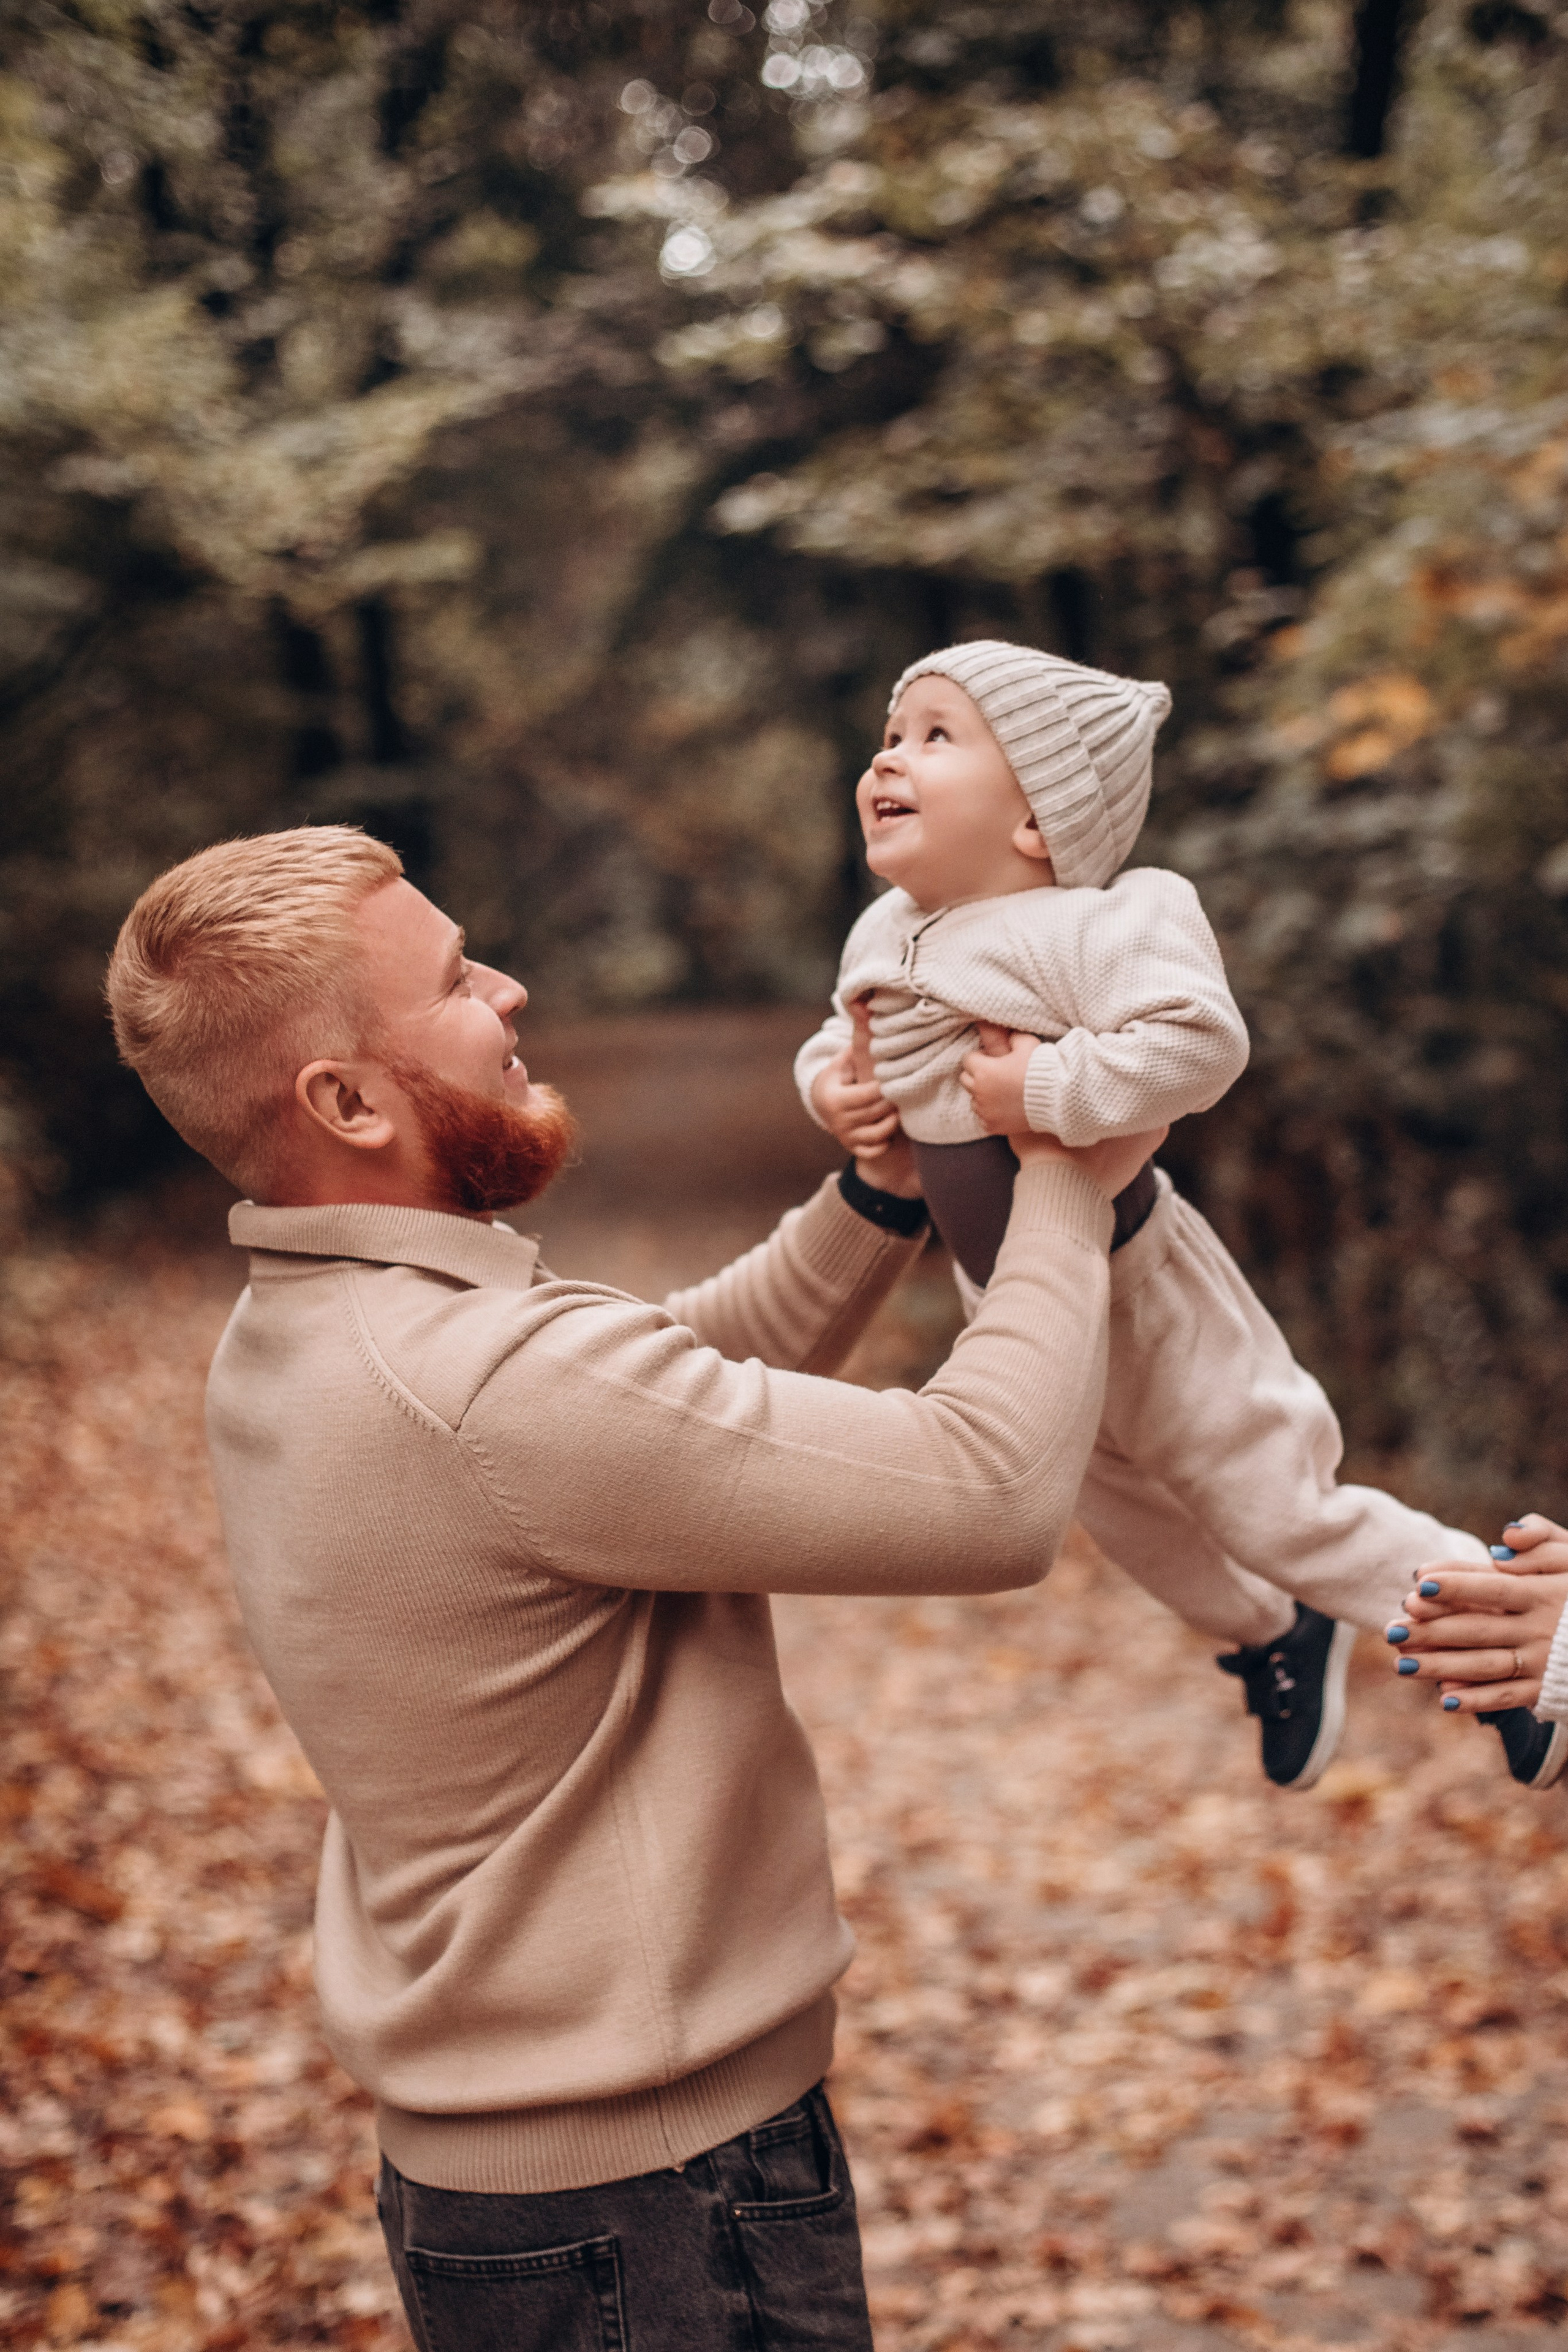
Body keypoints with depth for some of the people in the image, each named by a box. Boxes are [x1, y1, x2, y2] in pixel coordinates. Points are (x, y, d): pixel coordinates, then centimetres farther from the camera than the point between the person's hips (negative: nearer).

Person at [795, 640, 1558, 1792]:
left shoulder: (1078, 930, -30)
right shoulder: (882, 937, -3)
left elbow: (1200, 1037, -42)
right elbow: (843, 1041, 13)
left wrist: (1052, 1089, -40)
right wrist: (830, 1083, -8)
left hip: (1128, 1280, -8)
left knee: (1278, 1510, 3)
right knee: (1123, 1512, 26)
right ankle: (1279, 1637, 52)